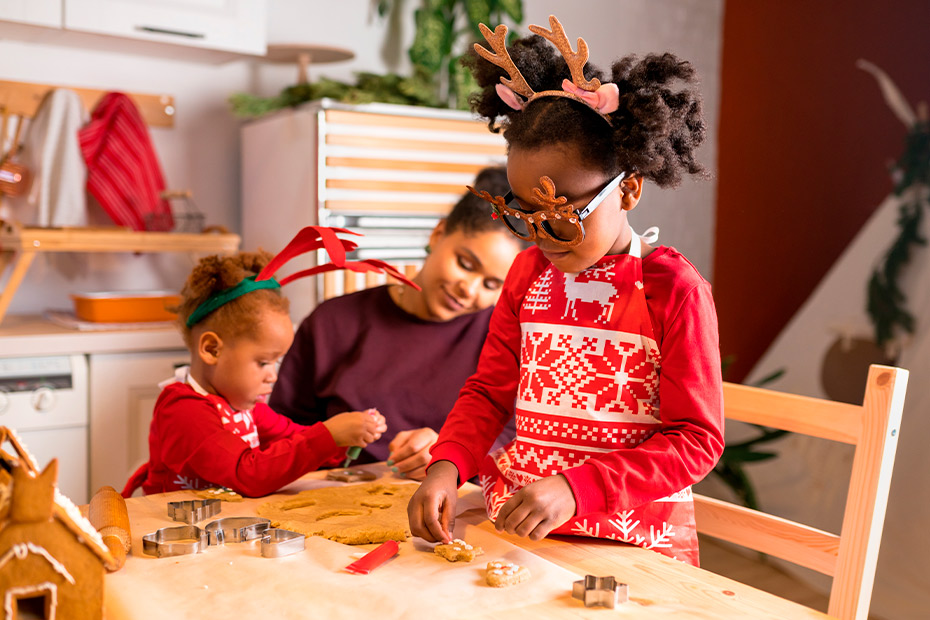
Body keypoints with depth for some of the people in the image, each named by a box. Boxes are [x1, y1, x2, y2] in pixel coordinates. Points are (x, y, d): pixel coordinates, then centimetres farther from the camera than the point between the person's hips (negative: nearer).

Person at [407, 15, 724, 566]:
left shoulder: (674, 288, -9)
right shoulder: (530, 272, 7)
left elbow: (697, 439, -9)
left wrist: (575, 488, -21)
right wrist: (447, 465, -7)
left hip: (631, 544, -2)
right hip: (517, 530, 2)